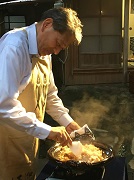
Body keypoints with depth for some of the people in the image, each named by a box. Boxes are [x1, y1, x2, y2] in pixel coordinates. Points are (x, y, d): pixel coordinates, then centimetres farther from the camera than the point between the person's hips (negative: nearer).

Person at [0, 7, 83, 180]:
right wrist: (46, 130, -25)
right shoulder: (15, 46, -25)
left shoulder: (44, 52, 5)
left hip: (28, 136, 8)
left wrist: (67, 121, 7)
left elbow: (50, 94, 15)